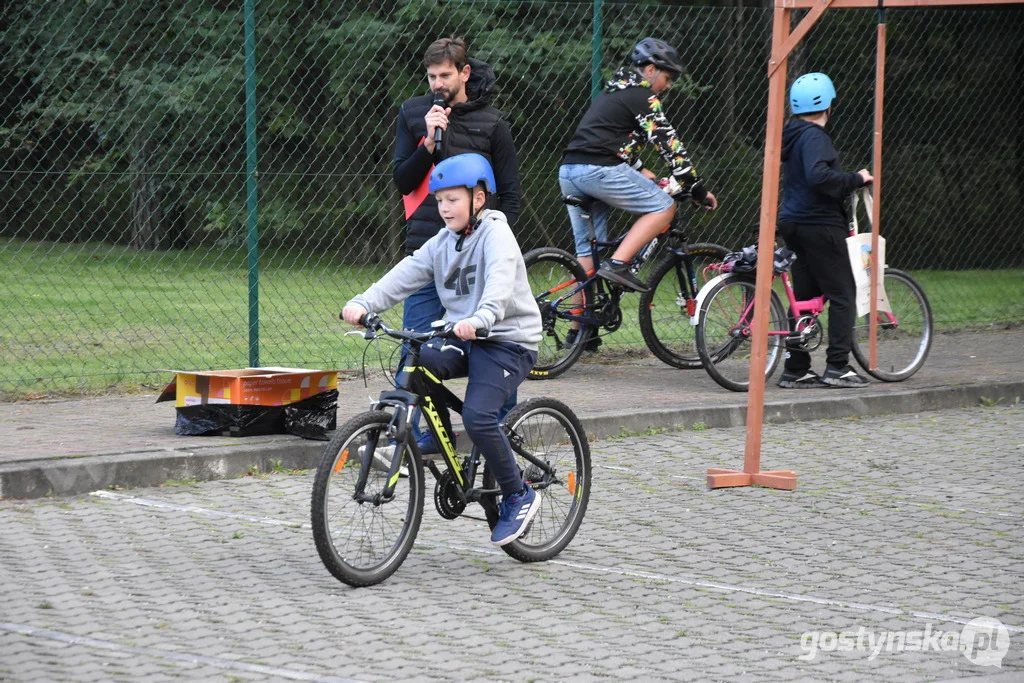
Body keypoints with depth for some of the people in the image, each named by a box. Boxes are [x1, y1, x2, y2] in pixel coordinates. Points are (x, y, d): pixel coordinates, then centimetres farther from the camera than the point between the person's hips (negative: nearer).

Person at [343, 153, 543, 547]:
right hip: (464, 340, 7)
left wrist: (479, 318, -50)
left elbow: (500, 282, -31)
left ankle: (518, 496, -6)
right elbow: (404, 276, -1)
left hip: (508, 341, -7)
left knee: (477, 416, -24)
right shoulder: (442, 244, 11)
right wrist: (363, 304, -18)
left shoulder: (496, 235, -11)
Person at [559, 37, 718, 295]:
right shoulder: (643, 97, 1)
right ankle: (616, 264, -13)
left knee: (586, 250, 13)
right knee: (664, 207, -2)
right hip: (599, 170, -9)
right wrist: (698, 190, 3)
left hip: (568, 172, 9)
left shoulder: (612, 92, 28)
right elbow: (668, 145, -2)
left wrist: (640, 171, 32)